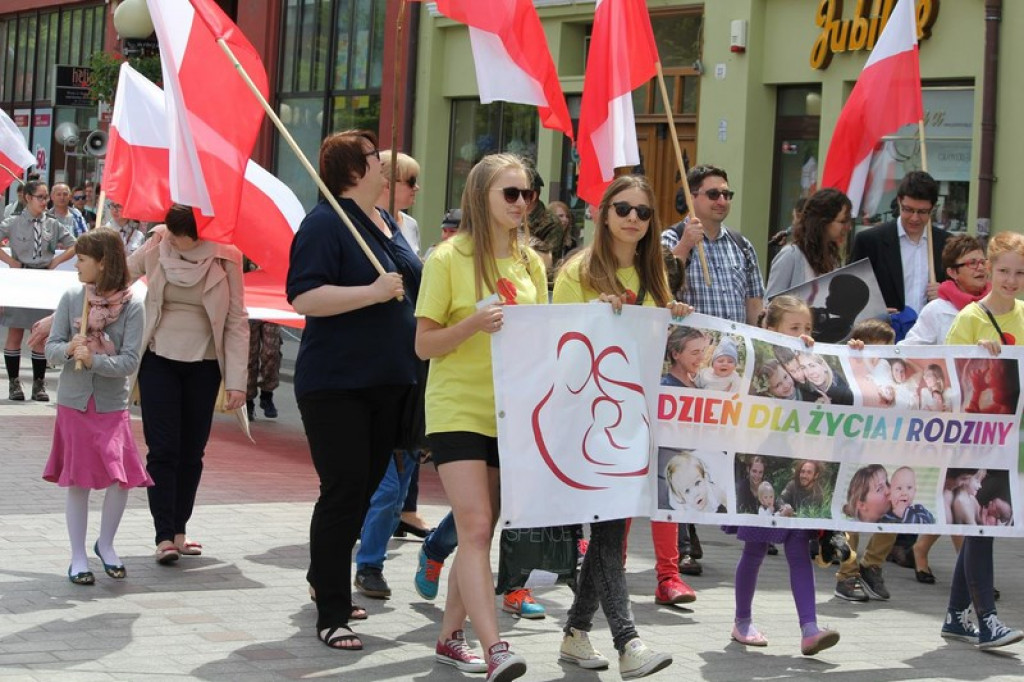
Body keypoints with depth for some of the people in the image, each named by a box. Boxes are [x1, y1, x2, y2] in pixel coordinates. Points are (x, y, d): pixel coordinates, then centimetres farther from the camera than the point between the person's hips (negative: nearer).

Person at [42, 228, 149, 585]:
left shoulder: (131, 306, -7)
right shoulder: (71, 298, 0)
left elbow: (130, 361, -12)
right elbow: (51, 347, 1)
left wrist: (93, 359, -25)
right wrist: (69, 349, -20)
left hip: (112, 406, -1)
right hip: (74, 403, 1)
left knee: (121, 479, -8)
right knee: (78, 482, 4)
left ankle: (106, 544, 17)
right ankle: (78, 557, 17)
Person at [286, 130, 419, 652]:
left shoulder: (386, 224, 14)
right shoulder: (325, 224, -12)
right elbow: (304, 297, -22)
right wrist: (374, 292, -26)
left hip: (388, 383, 8)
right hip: (336, 385, -8)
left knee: (364, 490, 15)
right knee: (344, 493, -7)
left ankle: (326, 580, 32)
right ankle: (331, 614, 0)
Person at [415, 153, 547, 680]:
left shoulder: (530, 264, 10)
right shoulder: (449, 258, -7)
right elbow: (424, 345, -7)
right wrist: (473, 324, -23)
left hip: (511, 414, 6)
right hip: (458, 411, -6)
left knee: (479, 531, 11)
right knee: (475, 527, -14)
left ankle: (451, 636, 22)